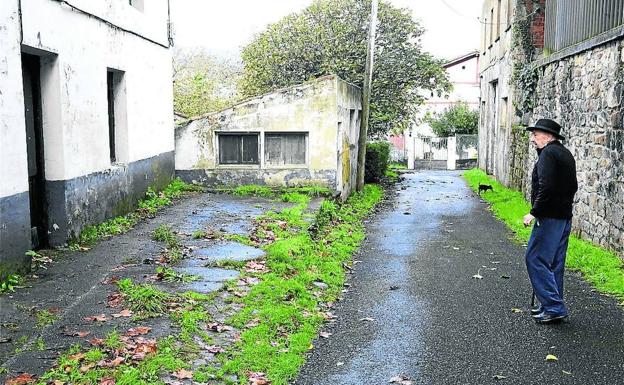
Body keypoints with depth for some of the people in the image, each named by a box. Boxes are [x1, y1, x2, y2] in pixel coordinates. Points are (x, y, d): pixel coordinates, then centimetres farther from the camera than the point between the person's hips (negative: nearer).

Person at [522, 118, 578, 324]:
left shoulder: (548, 153, -14)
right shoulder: (565, 153, 17)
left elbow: (546, 187, -24)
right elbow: (572, 186, 21)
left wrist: (534, 212, -18)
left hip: (549, 217, -10)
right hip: (565, 216, 10)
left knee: (536, 259, -7)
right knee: (554, 262, 15)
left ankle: (554, 308, -7)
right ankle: (553, 305, 22)